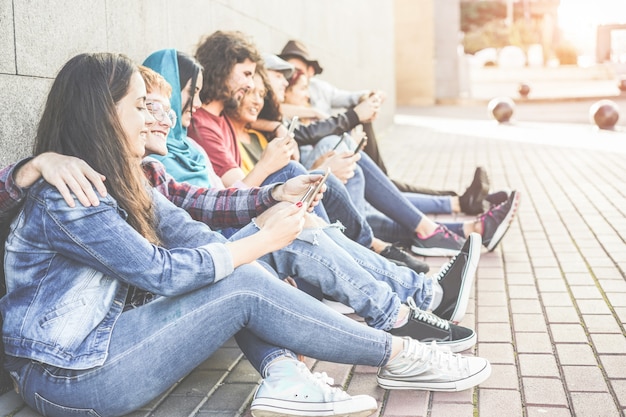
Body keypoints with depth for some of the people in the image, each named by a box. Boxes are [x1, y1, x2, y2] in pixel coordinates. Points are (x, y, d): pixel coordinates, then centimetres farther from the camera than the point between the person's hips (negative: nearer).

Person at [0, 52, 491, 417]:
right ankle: (398, 357, -8)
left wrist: (268, 221, -11)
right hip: (69, 376, -9)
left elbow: (197, 240, 3)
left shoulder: (120, 183, 8)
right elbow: (160, 272, -22)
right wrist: (261, 242, -16)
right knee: (244, 287, -18)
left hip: (105, 338, 9)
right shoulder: (65, 196, -20)